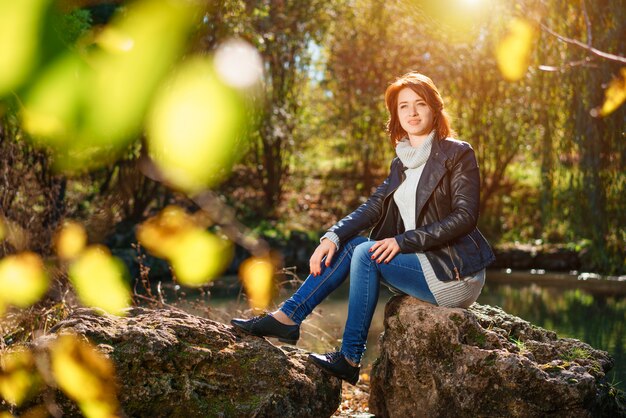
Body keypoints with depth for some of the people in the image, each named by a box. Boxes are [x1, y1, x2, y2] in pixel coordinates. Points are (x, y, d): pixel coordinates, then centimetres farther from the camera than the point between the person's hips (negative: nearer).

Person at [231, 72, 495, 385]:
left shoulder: (458, 154, -7)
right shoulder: (401, 163, 14)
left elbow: (465, 216, -16)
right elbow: (373, 207, 4)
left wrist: (403, 241, -21)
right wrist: (333, 237, -14)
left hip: (456, 274, -7)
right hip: (421, 264, 7)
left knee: (367, 254, -22)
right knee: (348, 245, -7)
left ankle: (350, 360, -18)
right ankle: (286, 318, -10)